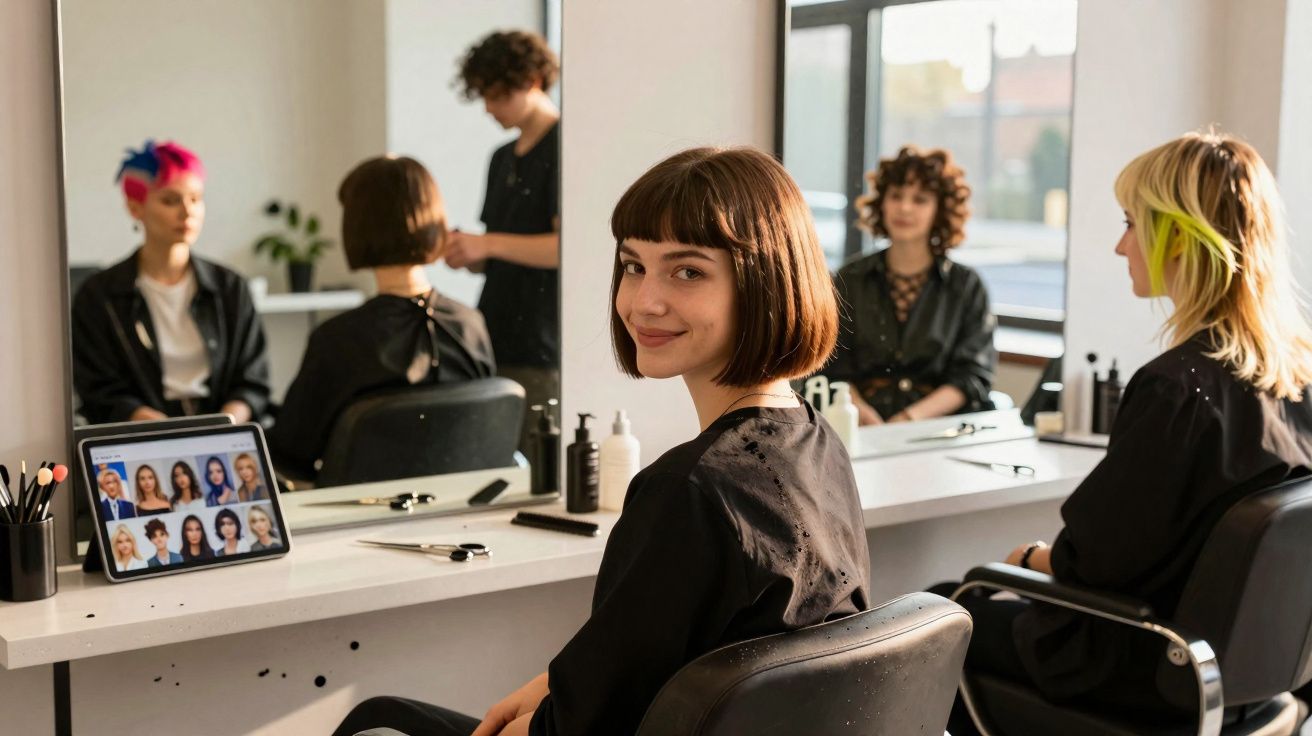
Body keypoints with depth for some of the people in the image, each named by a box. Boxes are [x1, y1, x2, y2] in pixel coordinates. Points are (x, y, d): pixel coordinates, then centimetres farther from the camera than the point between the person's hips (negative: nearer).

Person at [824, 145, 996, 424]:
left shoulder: (966, 286, 13)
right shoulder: (850, 279, 15)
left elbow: (974, 376, 4)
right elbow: (835, 371, 8)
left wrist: (912, 417, -13)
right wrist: (861, 412, -14)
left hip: (937, 424, 1)